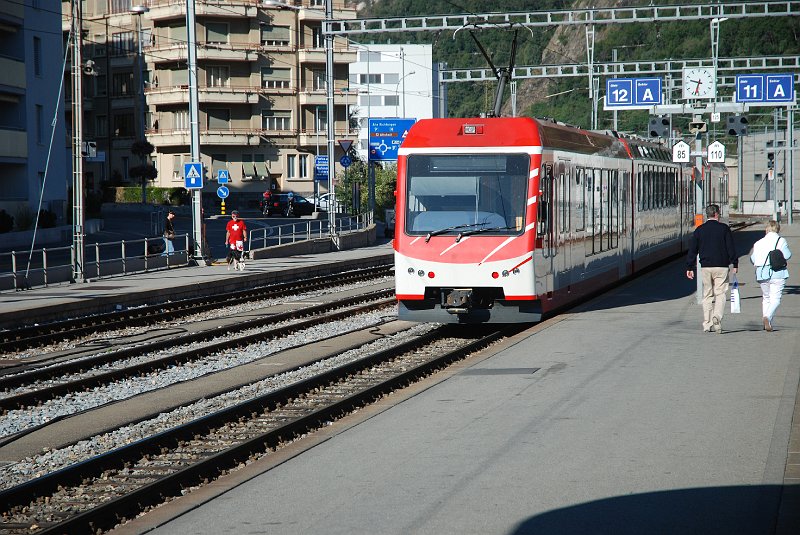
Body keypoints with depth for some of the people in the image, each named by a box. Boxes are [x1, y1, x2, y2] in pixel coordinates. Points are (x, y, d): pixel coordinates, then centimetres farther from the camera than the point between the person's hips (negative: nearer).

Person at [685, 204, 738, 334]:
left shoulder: (699, 230, 6)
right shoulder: (724, 228, -2)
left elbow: (692, 250, 6)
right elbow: (731, 248, -4)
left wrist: (689, 268, 10)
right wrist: (735, 264, 3)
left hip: (705, 267, 3)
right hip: (721, 266, -3)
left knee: (707, 295, 10)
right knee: (721, 294, 0)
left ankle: (707, 325, 8)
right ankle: (717, 316, -24)